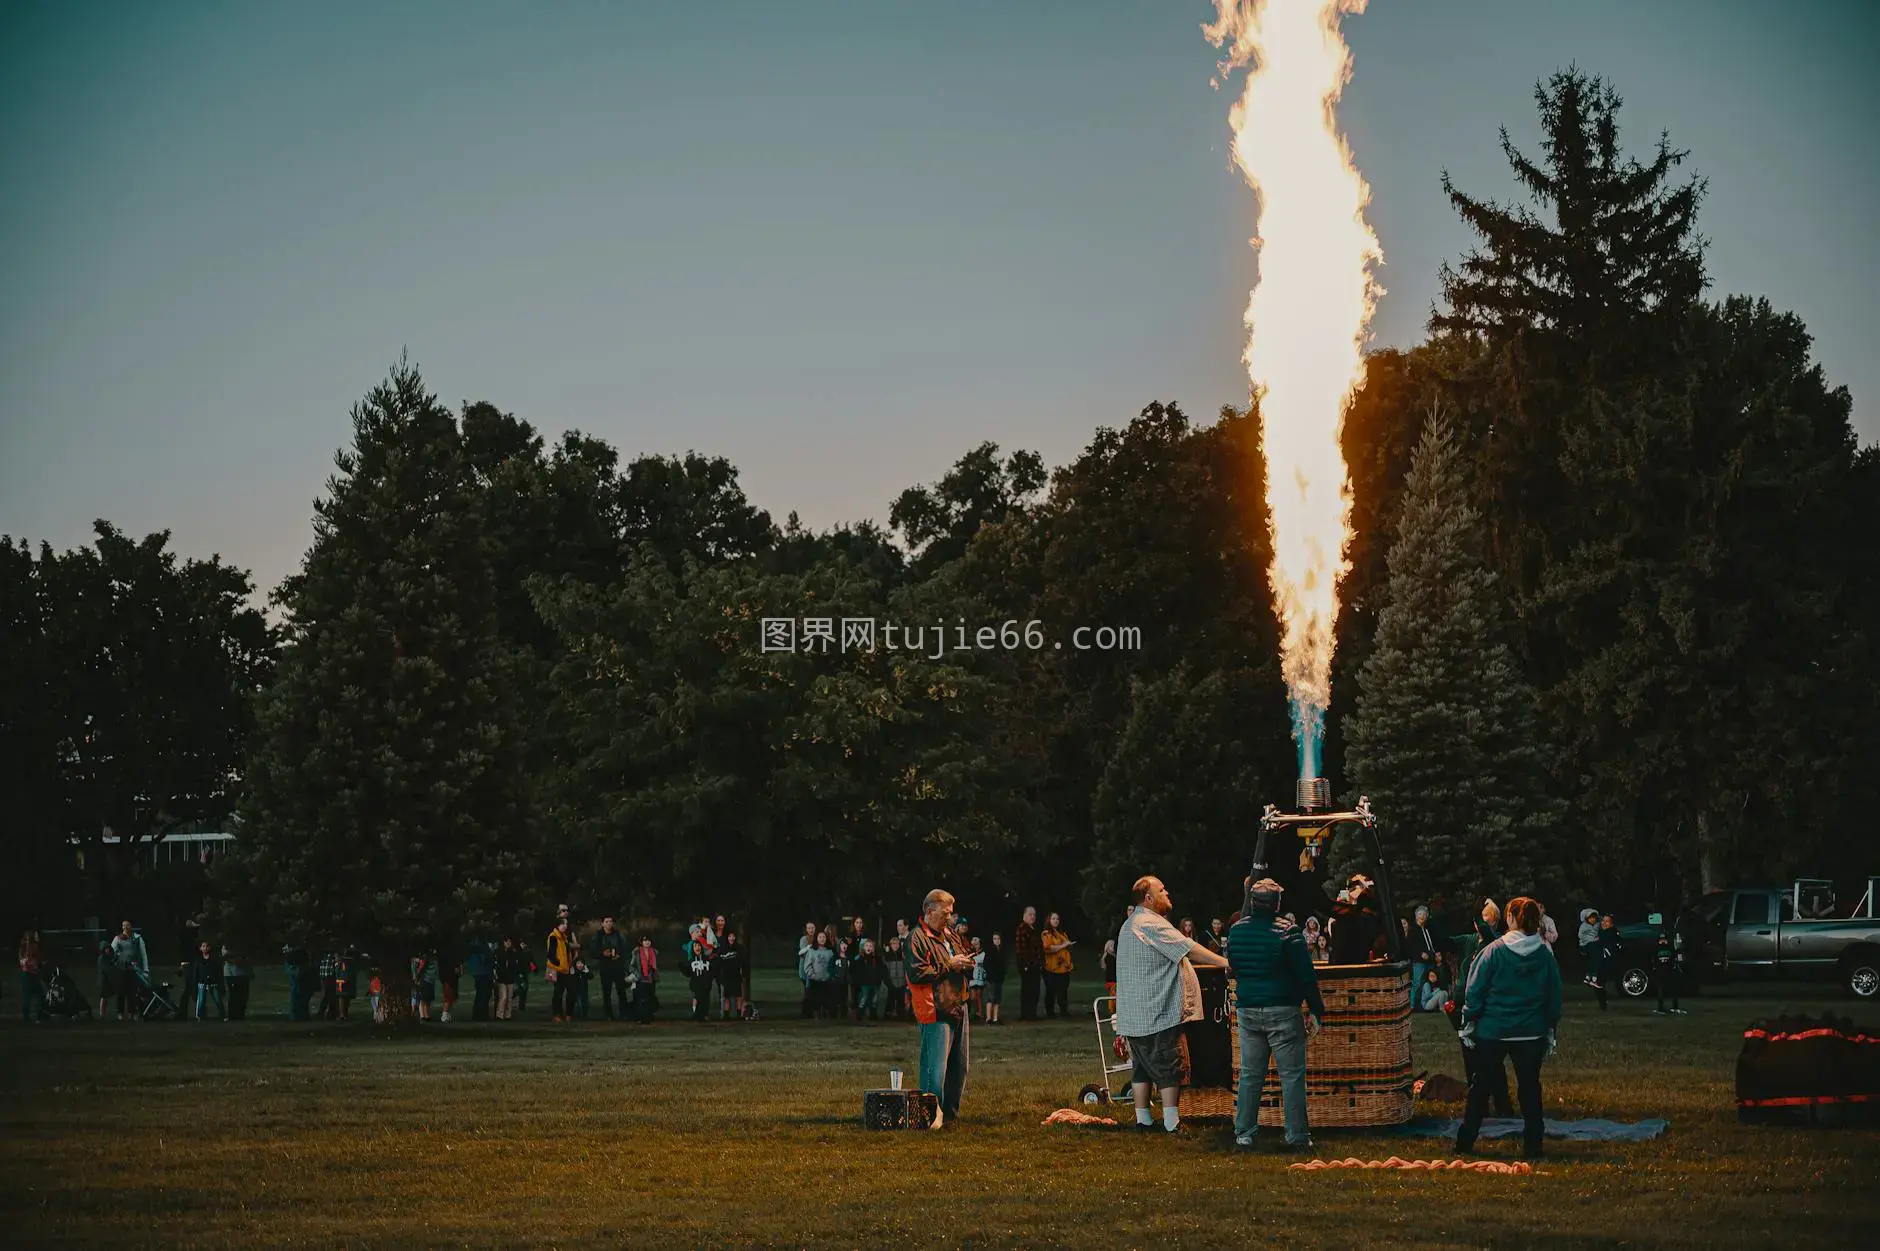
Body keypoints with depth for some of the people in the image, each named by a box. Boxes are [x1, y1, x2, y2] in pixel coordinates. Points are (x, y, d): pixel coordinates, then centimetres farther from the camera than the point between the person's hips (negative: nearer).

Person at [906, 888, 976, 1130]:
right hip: (936, 1011, -9)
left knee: (960, 1065, 12)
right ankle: (932, 1116, -8)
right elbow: (917, 974, -20)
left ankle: (950, 1114, 21)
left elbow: (969, 968, 30)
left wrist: (966, 964, 4)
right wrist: (949, 965, -16)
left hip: (958, 1008, 9)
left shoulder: (951, 935, 17)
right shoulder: (917, 939, -9)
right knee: (936, 1065, -12)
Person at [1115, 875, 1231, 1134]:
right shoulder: (1151, 924, -15)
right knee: (1168, 1066, -6)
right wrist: (1225, 963, -20)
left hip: (1134, 1013, 10)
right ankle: (1172, 1123, -7)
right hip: (1158, 1011, -10)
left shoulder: (1129, 925, 18)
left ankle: (1143, 1119, 12)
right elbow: (1188, 948, -20)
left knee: (1143, 1065, 11)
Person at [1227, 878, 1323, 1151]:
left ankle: (1244, 1134, 13)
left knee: (1250, 1075, 11)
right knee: (1292, 1075, 0)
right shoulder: (1287, 933, -13)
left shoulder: (1236, 931, 2)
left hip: (1248, 1012, 5)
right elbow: (1306, 976, -12)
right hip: (1282, 1012, -5)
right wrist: (1315, 1011, -4)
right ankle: (1297, 1136, -1)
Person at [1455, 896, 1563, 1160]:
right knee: (1530, 1087, 10)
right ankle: (1532, 1146, 9)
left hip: (1492, 1030, -2)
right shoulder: (1546, 955, -2)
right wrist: (1550, 1031, 15)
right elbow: (1554, 997, 5)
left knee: (1480, 1086, 9)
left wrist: (1469, 1022, 2)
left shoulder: (1494, 951, -10)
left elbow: (1475, 990, -7)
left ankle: (1465, 1143, 12)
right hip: (1532, 1033, 2)